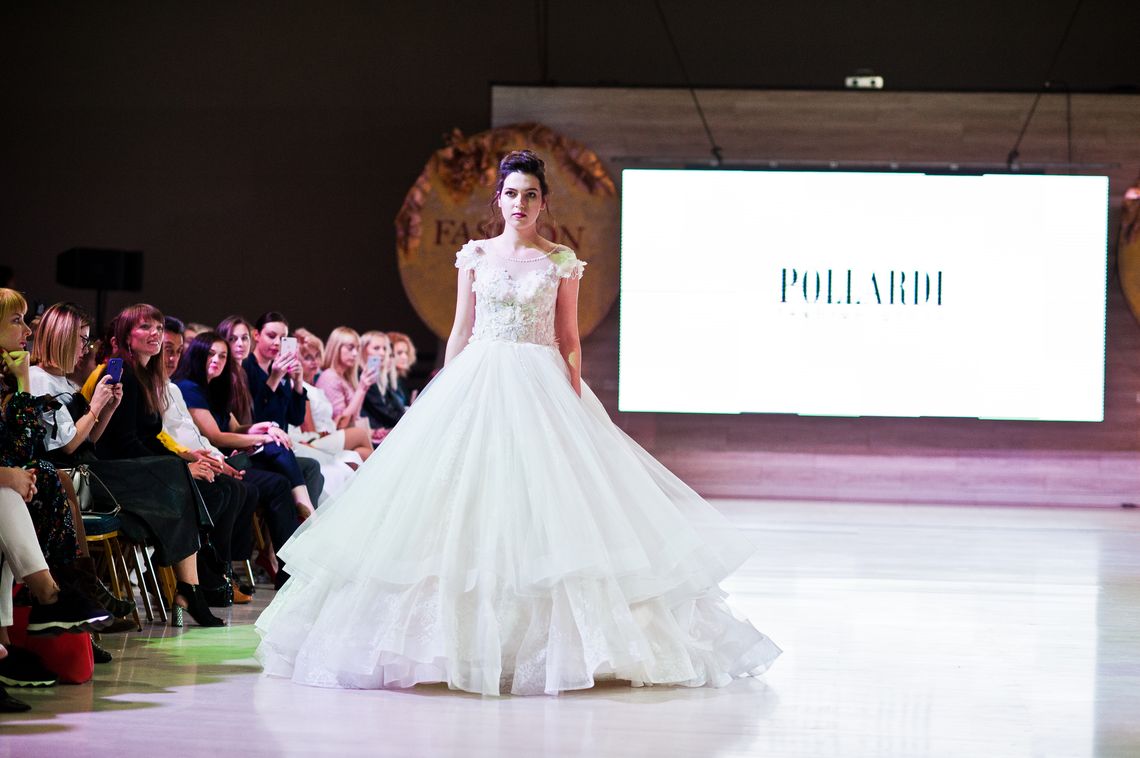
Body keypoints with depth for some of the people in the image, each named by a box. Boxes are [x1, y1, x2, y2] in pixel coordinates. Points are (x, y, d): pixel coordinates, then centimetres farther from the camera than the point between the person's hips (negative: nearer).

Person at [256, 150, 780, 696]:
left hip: (541, 386, -1)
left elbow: (569, 339, 3)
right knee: (467, 505, -3)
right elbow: (460, 333, 9)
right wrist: (446, 396, 2)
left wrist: (574, 399, -6)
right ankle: (464, 636, 2)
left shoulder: (561, 262, 4)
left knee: (544, 508, -7)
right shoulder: (475, 255, 8)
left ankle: (558, 640, -2)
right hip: (476, 384, 2)